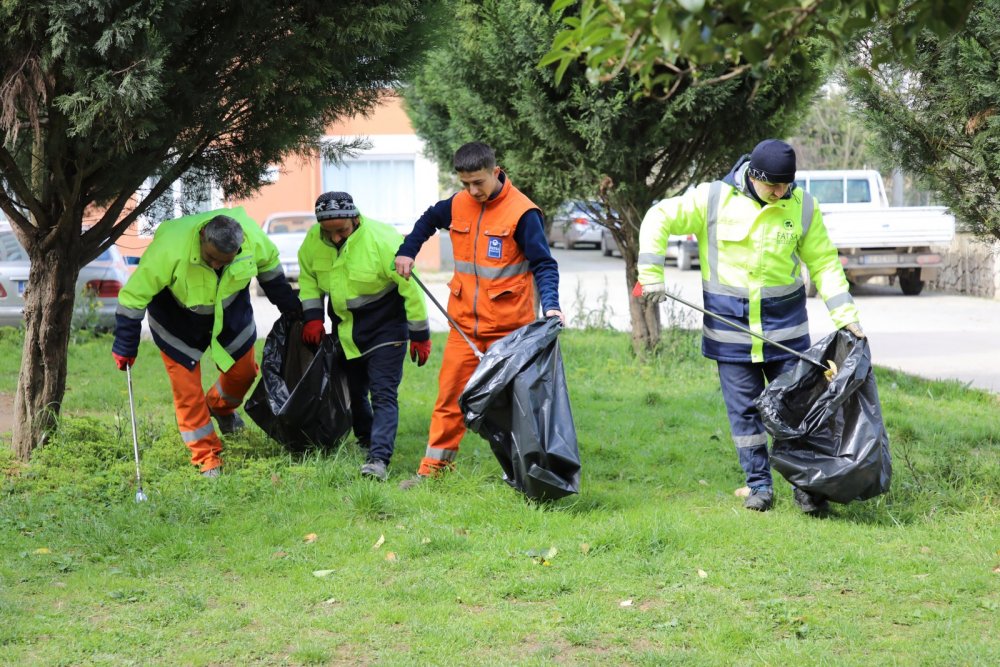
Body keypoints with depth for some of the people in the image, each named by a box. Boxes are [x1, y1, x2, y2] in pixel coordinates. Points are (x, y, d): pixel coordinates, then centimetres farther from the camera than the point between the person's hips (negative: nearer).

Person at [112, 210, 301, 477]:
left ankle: (220, 407, 47)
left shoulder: (252, 236, -29)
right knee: (187, 390, -6)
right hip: (177, 319, -4)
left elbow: (268, 264, -2)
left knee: (243, 371, 13)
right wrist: (125, 348, -22)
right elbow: (135, 294, -29)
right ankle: (206, 457, 9)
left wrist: (288, 304, 8)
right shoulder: (170, 247, -41)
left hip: (230, 310, 4)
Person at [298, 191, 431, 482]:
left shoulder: (382, 240, -26)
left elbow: (411, 287, -19)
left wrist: (420, 335, -14)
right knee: (353, 390, 16)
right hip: (346, 330, 6)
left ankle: (379, 458, -23)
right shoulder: (313, 240, -11)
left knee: (383, 394, -14)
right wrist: (312, 316, 0)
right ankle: (365, 439, 38)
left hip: (385, 327, -6)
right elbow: (308, 277, 10)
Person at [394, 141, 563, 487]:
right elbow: (429, 220, 27)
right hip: (464, 324, 5)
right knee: (450, 396, 6)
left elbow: (543, 264, -12)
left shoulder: (522, 212, -13)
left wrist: (550, 304, -26)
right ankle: (433, 468, 12)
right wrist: (407, 251, 17)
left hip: (508, 326, -5)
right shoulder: (457, 205, 4)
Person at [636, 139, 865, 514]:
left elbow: (823, 263, 4)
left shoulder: (803, 206, -2)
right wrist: (651, 275, -9)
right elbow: (659, 219, -2)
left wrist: (846, 314, -4)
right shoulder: (713, 198, -8)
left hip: (785, 323, 1)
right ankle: (759, 486, 15)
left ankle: (806, 487, 10)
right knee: (744, 409, 4)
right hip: (729, 325, -1)